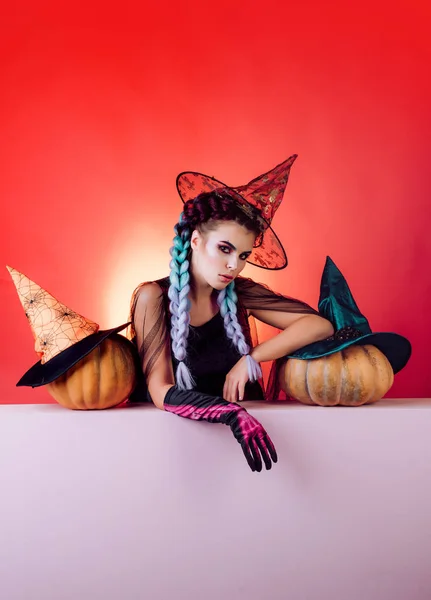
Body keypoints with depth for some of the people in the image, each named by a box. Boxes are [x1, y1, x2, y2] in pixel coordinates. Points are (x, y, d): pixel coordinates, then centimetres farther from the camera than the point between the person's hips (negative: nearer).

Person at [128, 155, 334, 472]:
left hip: (240, 423, 2)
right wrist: (232, 414, -29)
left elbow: (320, 325, -7)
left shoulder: (240, 293, -4)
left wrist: (250, 359, -15)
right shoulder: (155, 297, -11)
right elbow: (162, 393, -15)